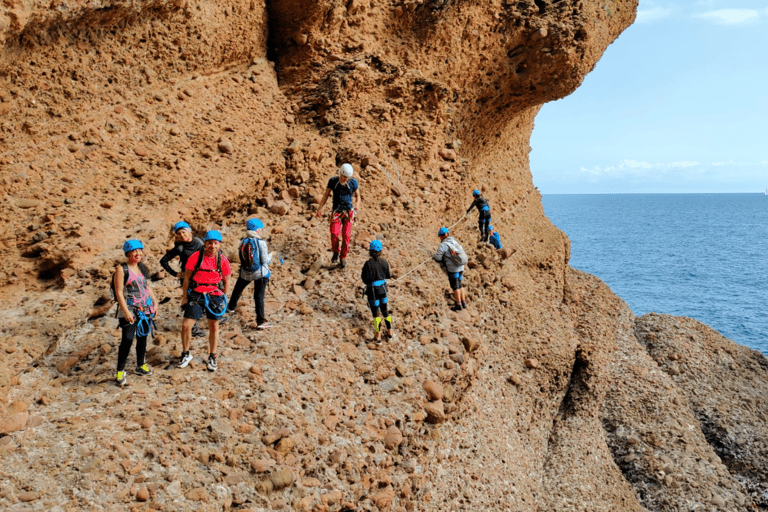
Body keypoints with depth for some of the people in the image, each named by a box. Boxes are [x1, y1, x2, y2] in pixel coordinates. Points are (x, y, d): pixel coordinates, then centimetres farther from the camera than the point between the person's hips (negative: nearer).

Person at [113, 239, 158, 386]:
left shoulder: (143, 268, 10)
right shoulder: (121, 269, -9)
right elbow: (119, 292, -13)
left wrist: (155, 302, 13)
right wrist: (126, 312, -19)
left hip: (145, 309, 6)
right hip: (130, 309, -6)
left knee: (142, 337, 14)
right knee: (127, 339, -10)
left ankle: (140, 365, 30)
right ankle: (120, 372, 0)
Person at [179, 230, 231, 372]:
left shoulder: (223, 260, -6)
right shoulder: (195, 257, -10)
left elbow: (226, 281, 6)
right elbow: (187, 277, -2)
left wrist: (222, 298, 6)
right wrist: (184, 297, 0)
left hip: (214, 296, 1)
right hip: (196, 295, -1)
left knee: (214, 327, 9)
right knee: (186, 326, -4)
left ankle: (212, 357, 26)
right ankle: (185, 355, 19)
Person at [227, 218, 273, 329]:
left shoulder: (243, 242, -3)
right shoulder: (261, 243, -16)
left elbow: (242, 259, 4)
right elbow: (265, 261, -14)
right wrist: (271, 255, 5)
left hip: (245, 273, 4)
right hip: (260, 273, -4)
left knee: (238, 289, 28)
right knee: (259, 296, 0)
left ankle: (231, 306, 51)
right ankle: (260, 321, 1)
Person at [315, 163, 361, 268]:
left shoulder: (353, 182, -2)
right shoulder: (333, 181, -3)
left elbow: (357, 195, 9)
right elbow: (326, 195, 5)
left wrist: (357, 204, -14)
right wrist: (319, 209, 0)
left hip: (348, 212, 0)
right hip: (336, 212, 0)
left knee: (346, 236, -7)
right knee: (334, 233, -17)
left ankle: (343, 257, 10)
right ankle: (336, 252, 11)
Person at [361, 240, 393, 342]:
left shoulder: (368, 264, -19)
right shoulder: (384, 262, -5)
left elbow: (366, 280, -16)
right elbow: (387, 276, 5)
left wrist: (361, 275, 3)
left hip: (373, 290, -4)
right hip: (383, 288, 4)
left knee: (375, 312, 4)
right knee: (384, 310, 20)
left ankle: (378, 335, 8)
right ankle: (389, 331, 30)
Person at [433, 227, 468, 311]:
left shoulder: (443, 245, -11)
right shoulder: (455, 242, 12)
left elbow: (438, 257, -16)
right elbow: (463, 254, 17)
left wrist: (434, 256, 4)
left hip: (452, 269, -7)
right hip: (461, 268, 7)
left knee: (455, 287, 2)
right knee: (460, 285, 17)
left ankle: (459, 305, 7)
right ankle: (463, 303, 23)